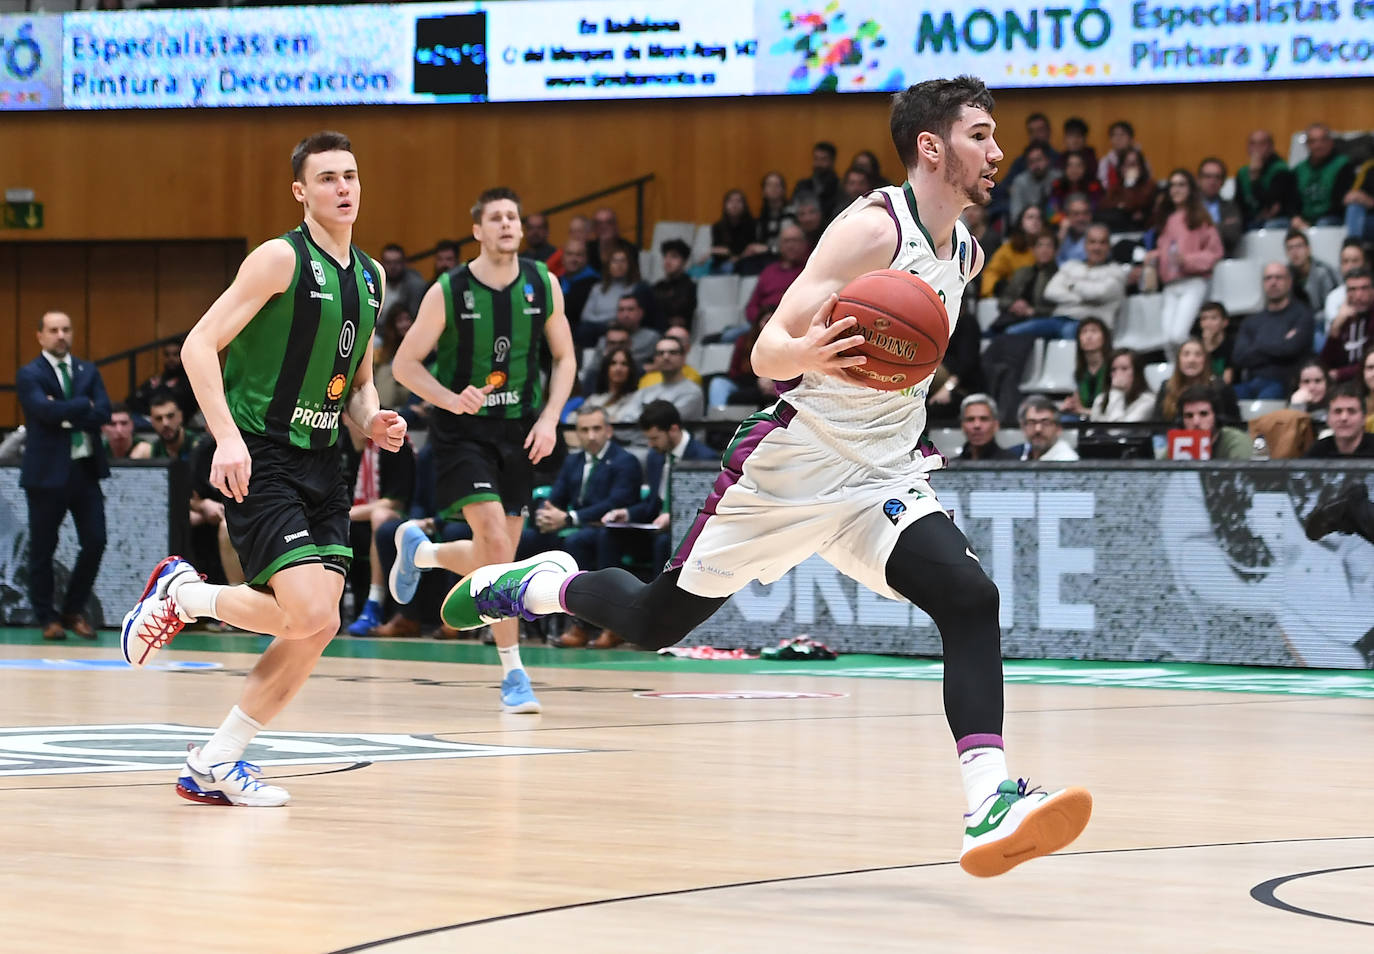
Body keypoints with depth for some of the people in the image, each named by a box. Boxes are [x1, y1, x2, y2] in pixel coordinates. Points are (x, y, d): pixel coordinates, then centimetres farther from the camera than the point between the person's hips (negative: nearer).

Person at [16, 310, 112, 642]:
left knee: (95, 542, 1)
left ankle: (74, 610, 17)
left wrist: (66, 415, -13)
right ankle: (47, 617, 15)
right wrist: (83, 406, -11)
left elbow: (103, 412, -2)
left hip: (86, 468, 4)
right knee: (43, 548, 3)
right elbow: (45, 409, -20)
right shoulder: (29, 375, -2)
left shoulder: (88, 371, 12)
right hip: (48, 472, -4)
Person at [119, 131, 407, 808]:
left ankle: (213, 766, 9)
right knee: (309, 616, -19)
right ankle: (181, 593, 7)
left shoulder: (370, 277, 14)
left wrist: (371, 421, 4)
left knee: (318, 627, -1)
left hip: (321, 462, 8)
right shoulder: (281, 259, -10)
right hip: (260, 461, -8)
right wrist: (227, 436, -24)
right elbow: (199, 345, -14)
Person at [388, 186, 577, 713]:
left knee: (498, 553, 7)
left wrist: (550, 418, -5)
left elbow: (564, 357, 10)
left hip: (520, 430, 5)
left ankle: (417, 551, 37)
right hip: (463, 431, -4)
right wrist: (450, 398, -21)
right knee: (496, 540, -19)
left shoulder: (543, 285, -1)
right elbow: (405, 363, -4)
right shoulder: (448, 292, -11)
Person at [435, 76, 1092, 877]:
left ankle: (990, 802, -30)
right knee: (654, 621, 7)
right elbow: (768, 352, -23)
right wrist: (807, 353, -43)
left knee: (970, 600, -20)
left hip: (881, 479, 6)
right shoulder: (873, 227, -17)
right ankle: (542, 584, 37)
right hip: (792, 468, -6)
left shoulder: (965, 254, 7)